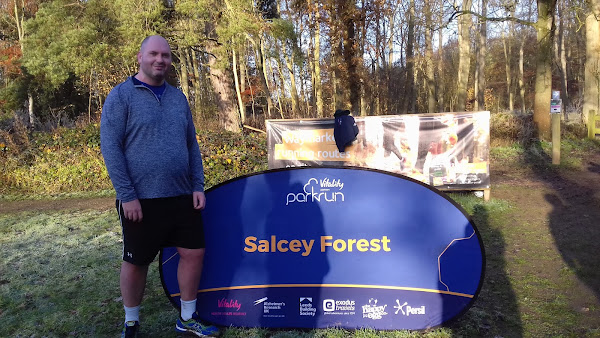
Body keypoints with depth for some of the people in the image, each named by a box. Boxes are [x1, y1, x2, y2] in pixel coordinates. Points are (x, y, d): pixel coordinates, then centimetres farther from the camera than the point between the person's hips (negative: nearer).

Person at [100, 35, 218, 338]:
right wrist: (127, 196, -15)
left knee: (194, 253, 8)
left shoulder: (178, 97, 12)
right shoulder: (121, 95, -6)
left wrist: (198, 186, 6)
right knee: (135, 263, 8)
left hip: (182, 197, 5)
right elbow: (110, 148, -11)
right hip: (141, 200, -5)